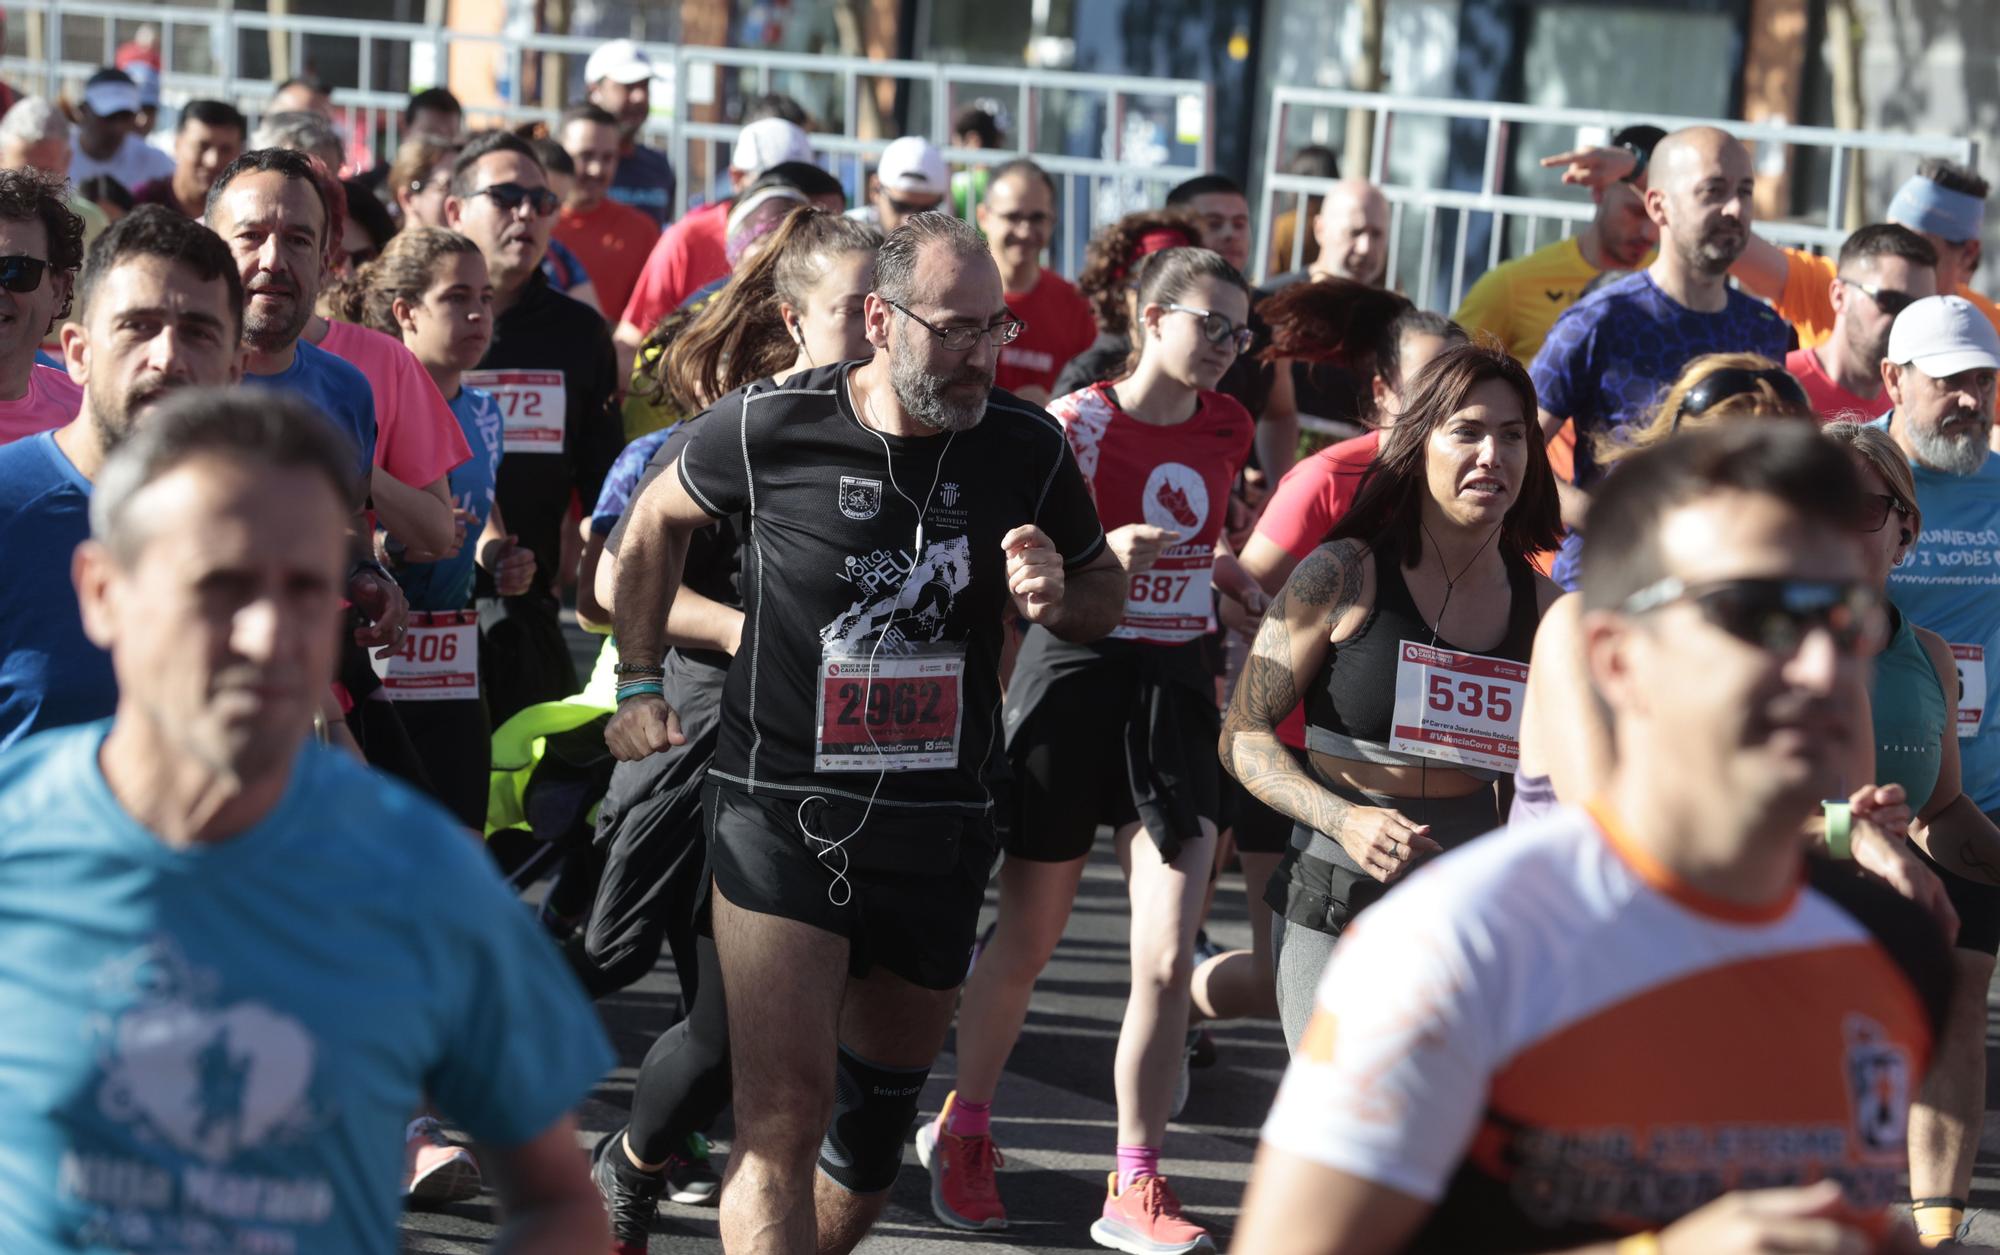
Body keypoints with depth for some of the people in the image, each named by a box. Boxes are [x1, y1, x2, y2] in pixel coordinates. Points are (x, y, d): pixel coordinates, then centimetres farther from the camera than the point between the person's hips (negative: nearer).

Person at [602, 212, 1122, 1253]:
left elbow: (1105, 596, 12)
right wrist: (639, 683, 13)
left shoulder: (1026, 448, -4)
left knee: (881, 1107, 17)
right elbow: (655, 523, 10)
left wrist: (1057, 598, -12)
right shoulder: (772, 427, -10)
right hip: (782, 811, -4)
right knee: (783, 1115, -15)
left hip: (939, 825, 4)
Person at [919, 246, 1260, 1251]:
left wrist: (1219, 571, 8)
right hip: (1075, 676, -4)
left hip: (1176, 686, 4)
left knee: (1167, 954, -6)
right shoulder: (1077, 421, -10)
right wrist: (1104, 556, -30)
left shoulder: (1226, 428, 7)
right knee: (1028, 938, 9)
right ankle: (962, 1129, 33)